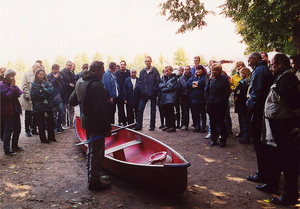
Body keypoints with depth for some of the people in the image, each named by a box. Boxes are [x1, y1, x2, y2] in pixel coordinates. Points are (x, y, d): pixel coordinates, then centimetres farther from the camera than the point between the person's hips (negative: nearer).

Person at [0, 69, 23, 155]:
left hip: (15, 110, 8)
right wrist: (11, 86, -15)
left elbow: (19, 93, 3)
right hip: (7, 111, -8)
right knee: (9, 130, -3)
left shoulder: (12, 84, 13)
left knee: (17, 129, 14)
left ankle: (15, 146, 29)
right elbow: (7, 96, -21)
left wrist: (14, 85, -8)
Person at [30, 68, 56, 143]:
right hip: (39, 108, -4)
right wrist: (46, 92, -4)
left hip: (48, 106, 4)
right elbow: (36, 95, -13)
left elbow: (51, 91, -6)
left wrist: (43, 90, -13)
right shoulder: (34, 85, -1)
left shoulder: (47, 83, 11)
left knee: (51, 122, 7)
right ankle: (43, 139, 15)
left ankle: (51, 137, 22)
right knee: (41, 124, 3)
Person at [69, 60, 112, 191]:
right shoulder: (96, 85, -22)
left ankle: (92, 177, 36)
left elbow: (72, 101, 20)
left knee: (91, 151, 22)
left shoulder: (80, 82, 9)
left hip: (86, 121, 10)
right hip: (96, 124, -10)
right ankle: (94, 182, 12)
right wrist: (107, 127, -21)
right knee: (96, 152, 1)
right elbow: (101, 109, -26)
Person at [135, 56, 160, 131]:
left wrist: (154, 90, -12)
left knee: (153, 111, 7)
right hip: (144, 94, 3)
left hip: (152, 94, -3)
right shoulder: (142, 71, 9)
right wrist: (141, 90, 0)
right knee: (140, 109, -2)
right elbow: (139, 81, 12)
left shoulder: (155, 70, -4)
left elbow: (157, 81, -7)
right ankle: (139, 125, 5)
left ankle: (152, 126, 17)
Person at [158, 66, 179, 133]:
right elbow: (160, 86, 8)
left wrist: (163, 89, -2)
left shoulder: (174, 78, -1)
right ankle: (168, 125, 19)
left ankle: (173, 127, -5)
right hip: (164, 98, 6)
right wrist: (165, 85, -9)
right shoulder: (164, 78, 20)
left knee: (170, 112, -8)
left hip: (170, 98, -6)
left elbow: (170, 88, -12)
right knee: (165, 112, 7)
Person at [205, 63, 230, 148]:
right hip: (211, 105, 5)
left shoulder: (224, 80, -4)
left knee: (221, 122, 0)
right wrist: (207, 99, 5)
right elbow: (206, 91, 19)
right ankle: (214, 140, 21)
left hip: (220, 106, -5)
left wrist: (220, 101, -14)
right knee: (212, 123, 10)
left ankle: (223, 141, 13)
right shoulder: (211, 80, 12)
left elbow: (227, 93, -9)